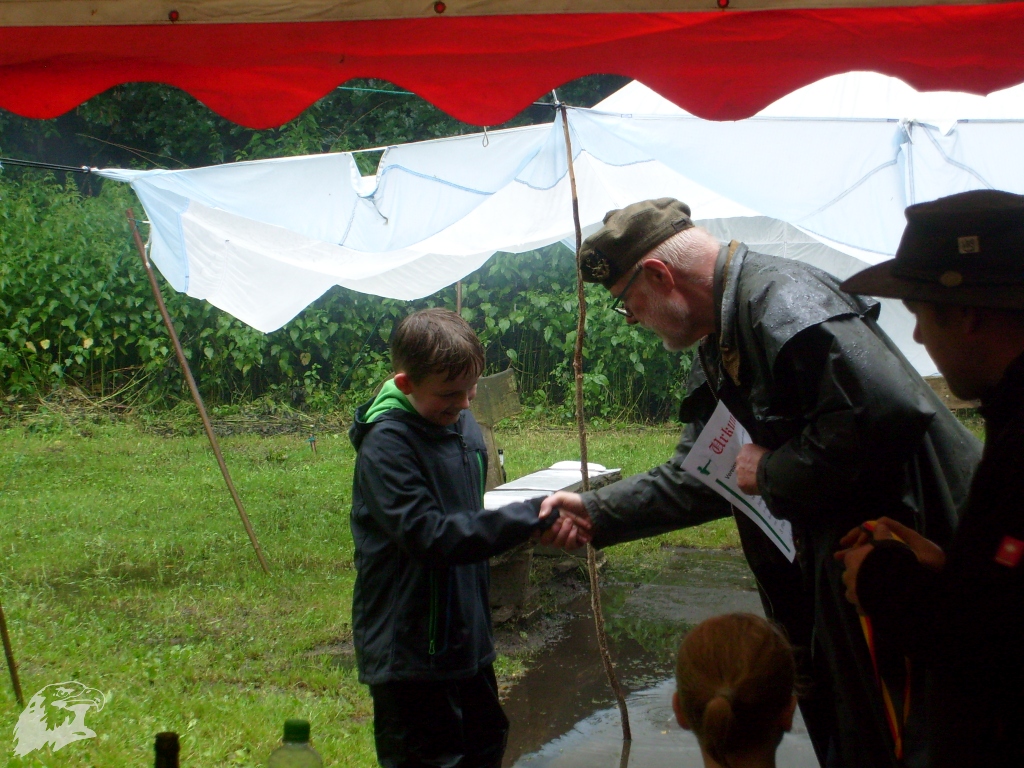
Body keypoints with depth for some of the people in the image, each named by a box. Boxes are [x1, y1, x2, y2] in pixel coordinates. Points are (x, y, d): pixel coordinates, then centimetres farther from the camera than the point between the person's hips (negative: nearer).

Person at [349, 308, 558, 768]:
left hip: (468, 638, 8)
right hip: (409, 651, -8)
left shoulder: (463, 425, 4)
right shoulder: (385, 443, -21)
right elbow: (430, 536, -29)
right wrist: (530, 516, -31)